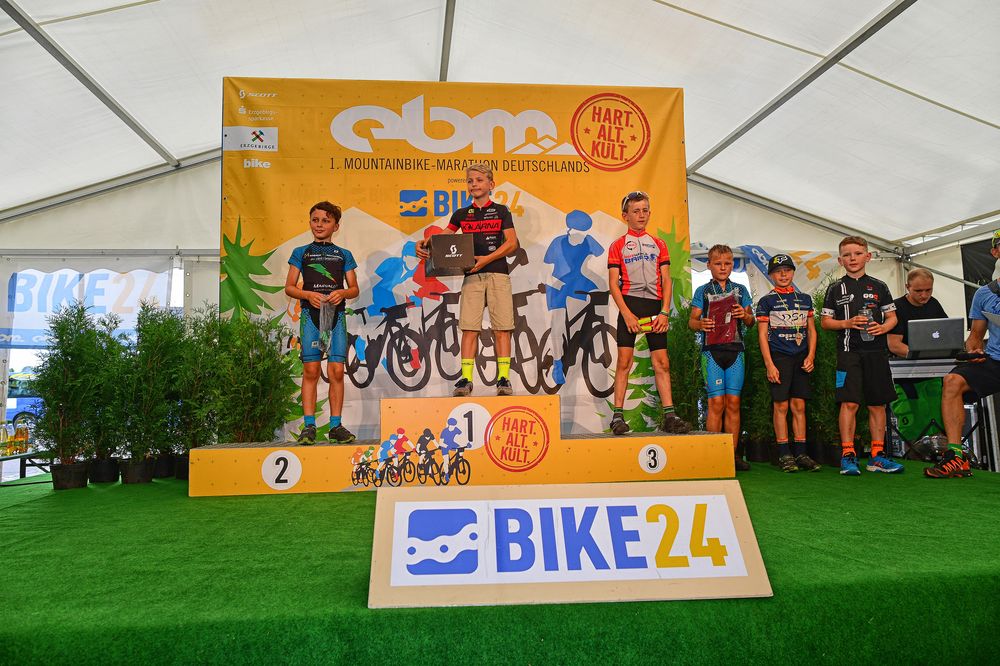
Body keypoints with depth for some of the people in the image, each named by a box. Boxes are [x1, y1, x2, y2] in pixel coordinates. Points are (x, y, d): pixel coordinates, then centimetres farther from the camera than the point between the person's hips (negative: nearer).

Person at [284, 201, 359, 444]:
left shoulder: (344, 255, 14)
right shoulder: (301, 253, 12)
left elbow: (354, 289, 12)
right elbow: (289, 287, 8)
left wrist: (343, 293, -10)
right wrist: (308, 294, -11)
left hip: (336, 314, 1)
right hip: (311, 314, -1)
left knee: (337, 370, -4)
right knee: (310, 370, -5)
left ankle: (336, 425, 3)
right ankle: (309, 426, 0)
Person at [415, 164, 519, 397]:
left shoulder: (501, 211, 9)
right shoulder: (461, 214, 16)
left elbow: (512, 243, 0)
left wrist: (487, 258, -13)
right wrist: (424, 244, -12)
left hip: (498, 274, -2)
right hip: (471, 275, 2)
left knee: (501, 329, -5)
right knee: (469, 329, -4)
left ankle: (504, 378, -3)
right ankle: (466, 379, -3)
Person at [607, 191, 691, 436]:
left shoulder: (658, 244, 16)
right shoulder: (618, 246, 7)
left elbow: (666, 281, 10)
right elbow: (613, 283, -1)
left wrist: (664, 312, -3)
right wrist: (626, 313, -12)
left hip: (655, 305, 3)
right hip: (629, 303, -3)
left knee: (662, 362, 1)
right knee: (624, 360, -7)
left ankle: (668, 415, 4)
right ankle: (618, 415, -4)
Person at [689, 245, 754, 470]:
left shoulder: (740, 290, 15)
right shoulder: (703, 291, 9)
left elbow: (751, 321, 15)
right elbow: (692, 320, 4)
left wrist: (745, 314, -7)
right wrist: (700, 324, -18)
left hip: (735, 350, 2)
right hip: (712, 350, -2)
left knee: (733, 402, 1)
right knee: (716, 402, -7)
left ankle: (733, 454, 8)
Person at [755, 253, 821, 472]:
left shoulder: (805, 299, 14)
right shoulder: (766, 301, 2)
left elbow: (811, 330, 16)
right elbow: (762, 334, -2)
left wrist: (810, 356, 2)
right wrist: (769, 364, -10)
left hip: (801, 358, 4)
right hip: (779, 357, -3)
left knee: (799, 405, 5)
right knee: (781, 406, -4)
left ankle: (801, 453, 9)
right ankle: (784, 454, 2)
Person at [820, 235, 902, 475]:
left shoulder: (879, 286, 12)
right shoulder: (836, 289, 7)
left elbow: (892, 317, 15)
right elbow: (825, 321, 6)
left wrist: (883, 327, -7)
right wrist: (847, 323, -11)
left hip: (876, 351, 3)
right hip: (849, 352, -3)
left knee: (878, 404, 6)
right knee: (849, 403, -10)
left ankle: (877, 456, 14)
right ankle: (848, 455, -5)